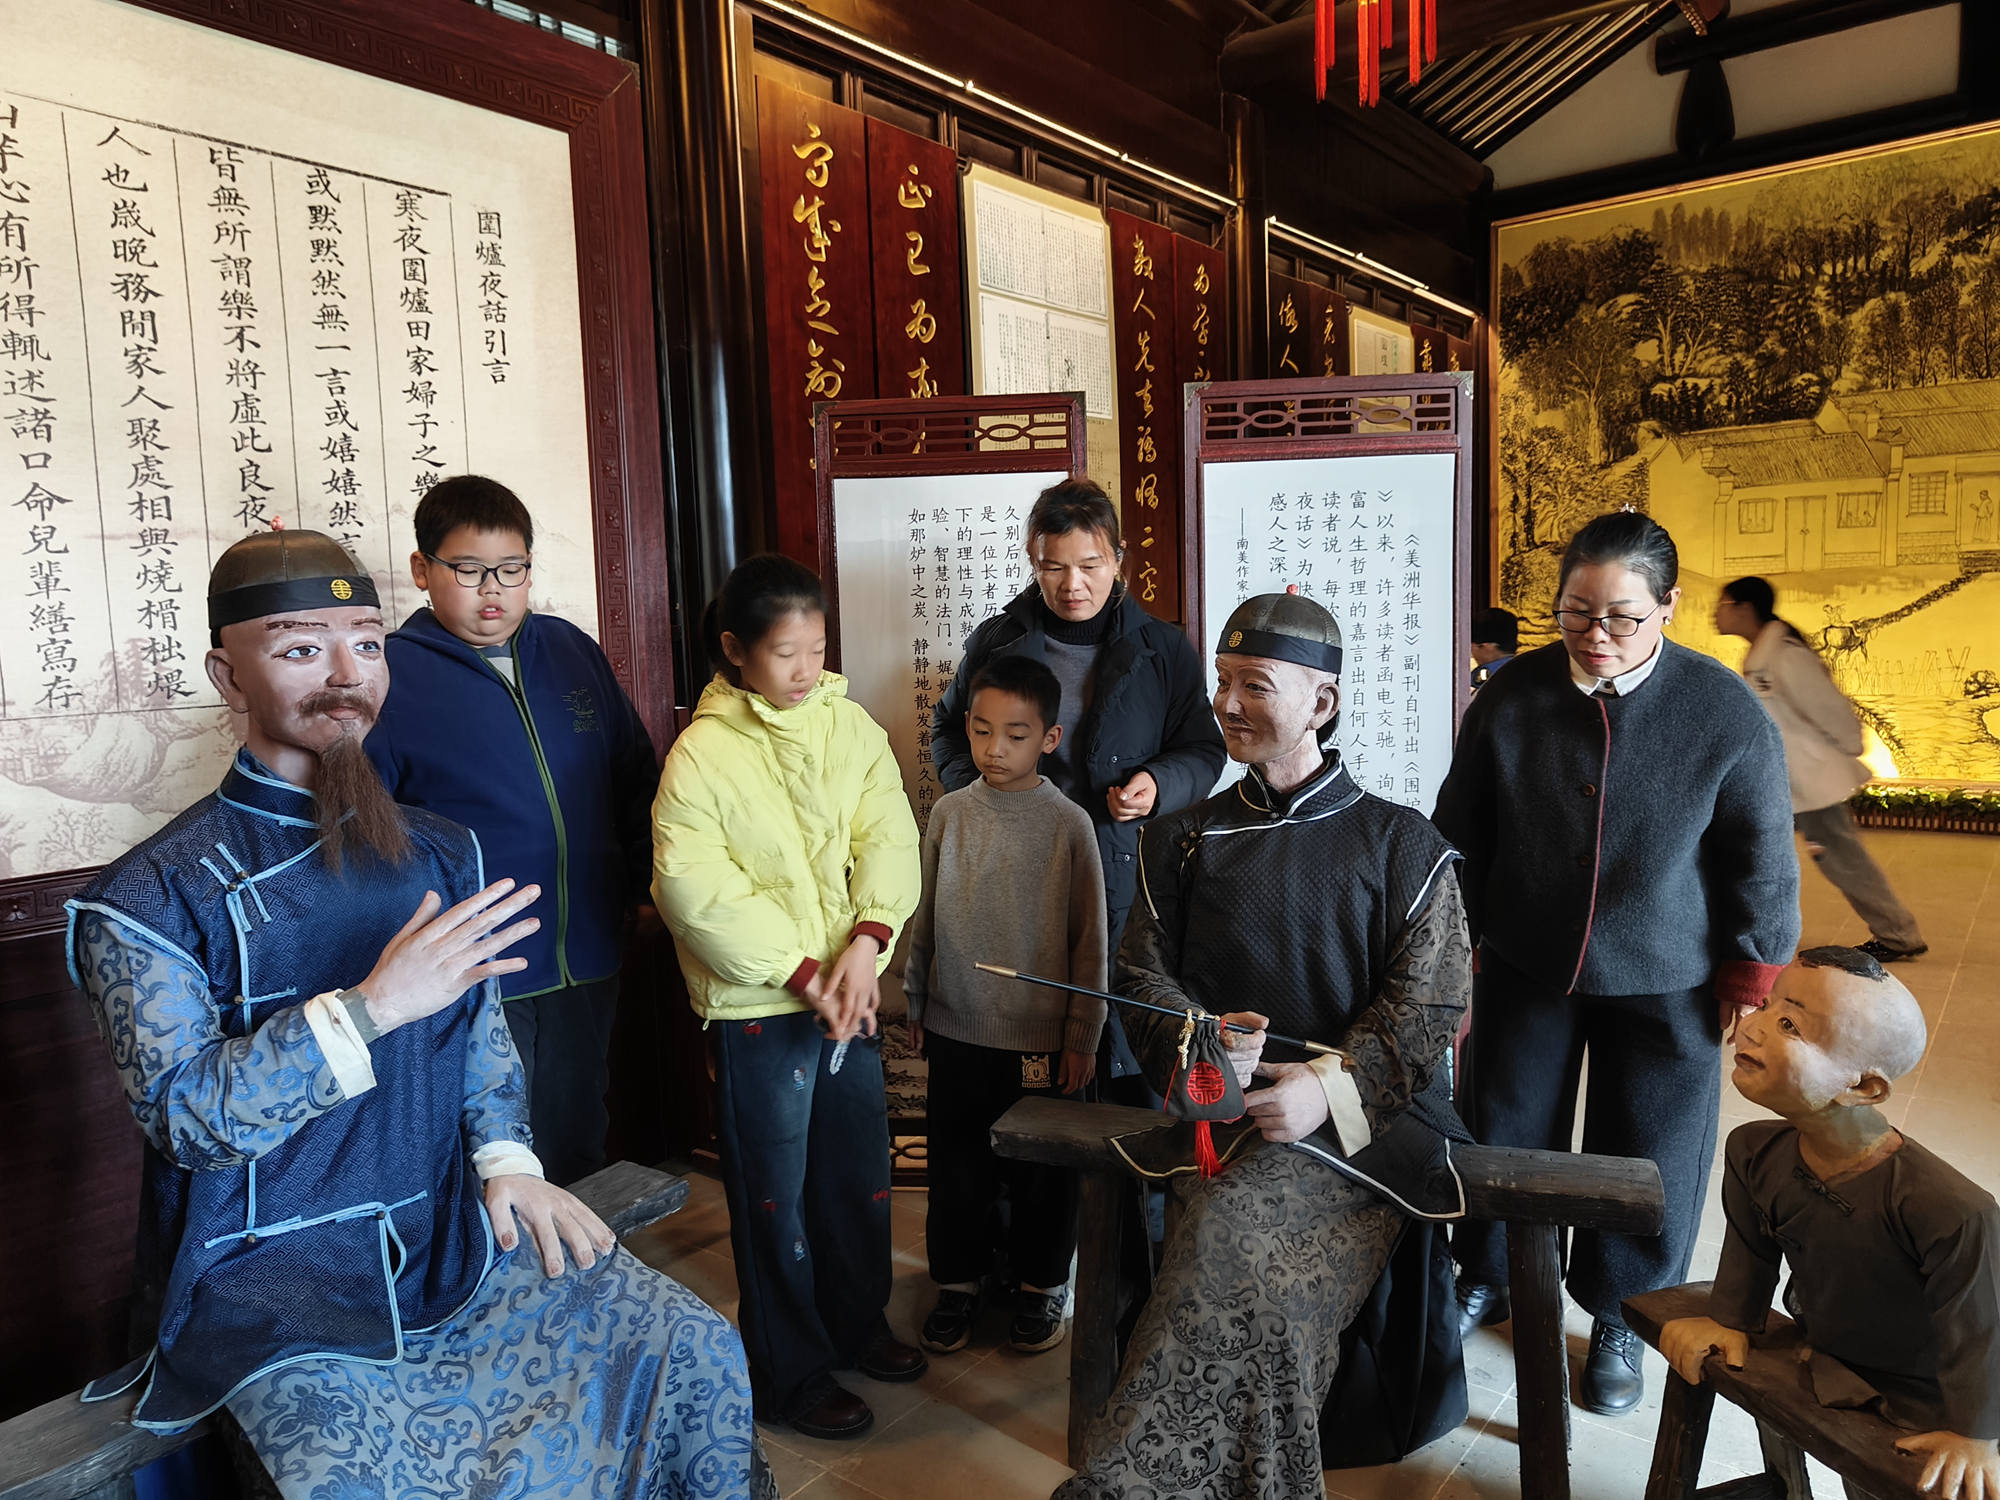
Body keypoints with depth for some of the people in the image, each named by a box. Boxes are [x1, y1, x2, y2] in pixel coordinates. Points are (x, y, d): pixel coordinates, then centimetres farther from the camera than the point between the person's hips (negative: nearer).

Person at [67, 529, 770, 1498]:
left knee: (698, 1352, -4)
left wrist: (505, 1156, -1)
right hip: (278, 1280, -4)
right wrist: (372, 1006, -27)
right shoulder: (154, 894, -8)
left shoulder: (439, 853, 9)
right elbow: (185, 1117, -16)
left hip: (460, 1231, 5)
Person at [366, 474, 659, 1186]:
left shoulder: (572, 650, 7)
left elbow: (636, 780, 15)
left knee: (577, 1154, 20)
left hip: (588, 967, 5)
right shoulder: (387, 676, -8)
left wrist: (649, 886, 9)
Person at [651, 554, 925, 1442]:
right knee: (776, 1194, 10)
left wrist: (864, 946, -18)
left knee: (860, 1171, 20)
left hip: (850, 990, 5)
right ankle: (791, 1376, 30)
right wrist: (803, 973, -19)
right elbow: (694, 887, -19)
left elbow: (890, 838, -4)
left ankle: (857, 1325, 44)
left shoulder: (851, 727, 0)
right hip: (757, 1004, -5)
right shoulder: (702, 754, -14)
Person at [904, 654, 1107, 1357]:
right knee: (955, 1166, 14)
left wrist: (1082, 1033, -3)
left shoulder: (1068, 823, -9)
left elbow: (1090, 937, -4)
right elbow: (925, 916, 9)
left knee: (1041, 1171, 11)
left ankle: (1041, 1284, 32)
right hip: (956, 1029, 3)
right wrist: (914, 1000, 12)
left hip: (1041, 1033, -2)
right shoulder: (950, 812, 0)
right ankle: (958, 1280, 34)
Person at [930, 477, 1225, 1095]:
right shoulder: (996, 642, 5)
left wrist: (1160, 784, -12)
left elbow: (1203, 750, 9)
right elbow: (949, 729, 18)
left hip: (1126, 876, -1)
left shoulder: (1162, 649, 3)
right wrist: (975, 790, 0)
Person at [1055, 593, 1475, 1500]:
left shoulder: (1404, 847, 5)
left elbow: (1426, 1007, -1)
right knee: (1261, 1291, -24)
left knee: (1237, 1260, -26)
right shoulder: (1181, 841, 14)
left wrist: (1331, 1088, -17)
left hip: (1365, 1119, -2)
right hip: (1225, 1113, 2)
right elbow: (1143, 975, 10)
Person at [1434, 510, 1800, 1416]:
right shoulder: (1511, 697, -10)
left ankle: (1617, 1317, 37)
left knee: (1646, 1158, 12)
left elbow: (1762, 861, -3)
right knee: (1499, 1134, 14)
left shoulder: (1725, 711, -14)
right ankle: (1485, 1278, 40)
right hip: (1525, 968, 2)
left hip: (1663, 985, -1)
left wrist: (1749, 972, 1)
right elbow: (1458, 835, 1)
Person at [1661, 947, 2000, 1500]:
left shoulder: (1954, 1213, -38)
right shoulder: (1755, 1154, -20)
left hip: (1921, 1405, -4)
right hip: (1824, 1366, 4)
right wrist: (1728, 1320, 6)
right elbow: (1751, 1249, 1)